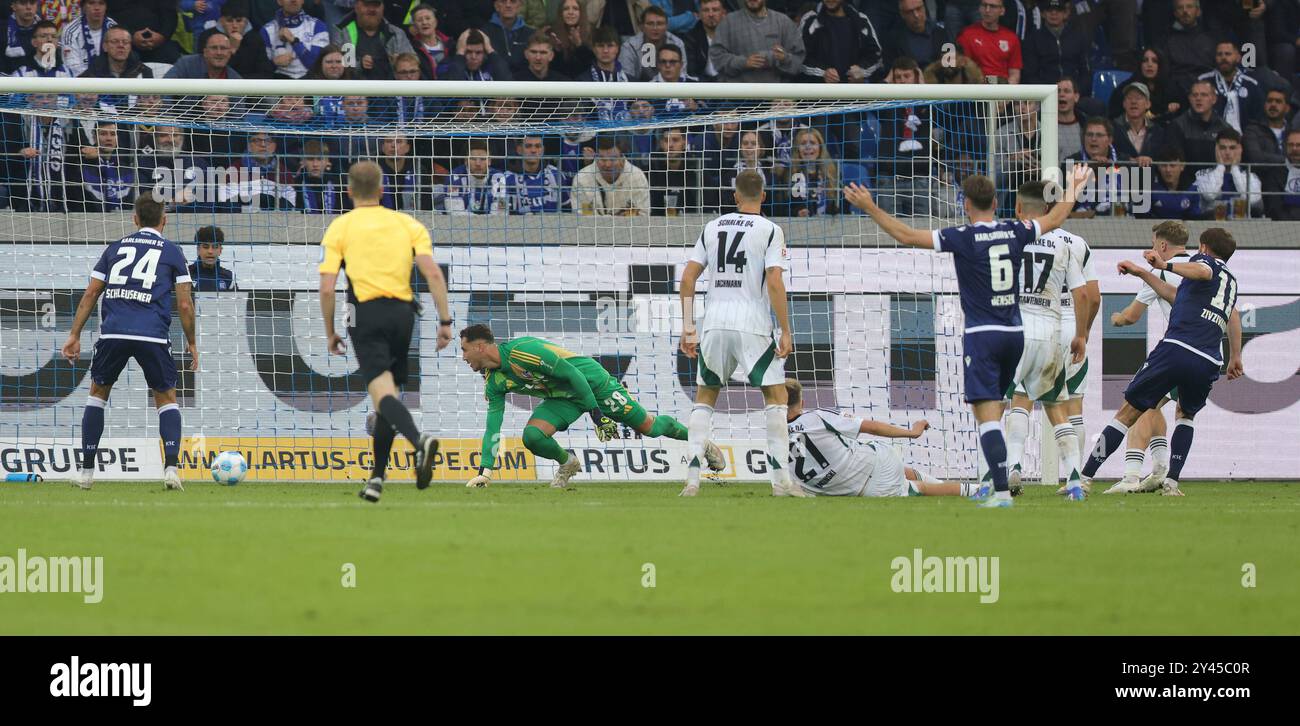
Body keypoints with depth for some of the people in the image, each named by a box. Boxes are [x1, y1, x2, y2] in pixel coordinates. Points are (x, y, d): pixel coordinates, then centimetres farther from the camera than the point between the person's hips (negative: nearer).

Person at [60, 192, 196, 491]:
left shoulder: (116, 248, 19)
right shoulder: (171, 251, 12)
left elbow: (91, 294, 14)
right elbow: (184, 303, 7)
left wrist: (74, 335, 16)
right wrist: (192, 344, 17)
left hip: (113, 332, 2)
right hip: (153, 336, -2)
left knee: (98, 392, 21)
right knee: (166, 398, 13)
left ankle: (87, 469, 15)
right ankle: (170, 466, -7)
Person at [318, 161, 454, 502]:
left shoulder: (339, 227, 4)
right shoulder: (407, 224, 11)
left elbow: (327, 287, -2)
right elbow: (433, 273, 0)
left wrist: (330, 333, 9)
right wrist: (445, 321, 2)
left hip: (367, 313, -4)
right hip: (403, 313, 4)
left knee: (382, 391, -15)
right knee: (388, 395, 17)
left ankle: (420, 440, -44)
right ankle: (376, 478, 20)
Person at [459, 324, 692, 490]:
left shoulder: (521, 351, -30)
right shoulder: (494, 383, -5)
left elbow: (571, 374, -26)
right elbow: (492, 428, -3)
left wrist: (597, 412, -24)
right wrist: (484, 471, -12)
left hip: (591, 380, -6)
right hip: (561, 397, 6)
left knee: (648, 427, 0)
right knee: (532, 436, -18)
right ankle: (567, 464, 10)